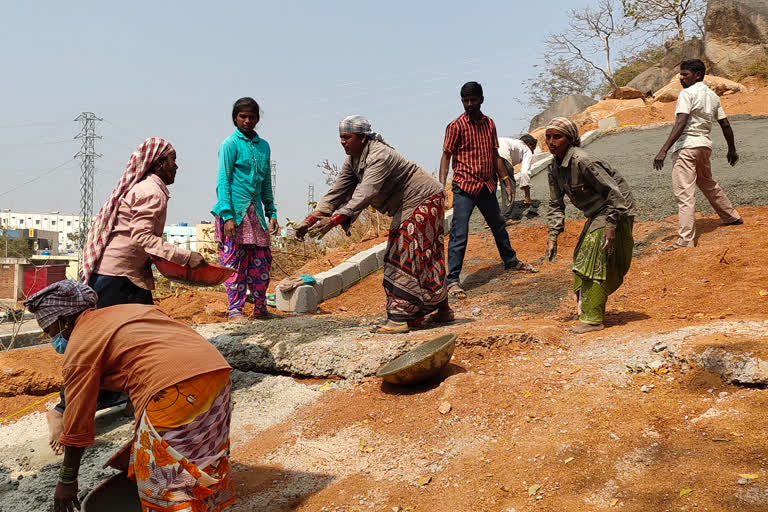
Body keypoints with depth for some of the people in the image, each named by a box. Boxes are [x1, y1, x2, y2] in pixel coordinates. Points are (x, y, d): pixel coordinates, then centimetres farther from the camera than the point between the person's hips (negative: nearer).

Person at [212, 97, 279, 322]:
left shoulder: (263, 146, 15)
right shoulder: (230, 144, -3)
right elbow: (223, 181, -8)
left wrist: (272, 213, 16)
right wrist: (227, 215, -16)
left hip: (255, 211, 6)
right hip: (234, 211, -6)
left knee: (261, 261, 5)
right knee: (234, 261, -3)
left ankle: (260, 309, 17)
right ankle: (235, 310, 5)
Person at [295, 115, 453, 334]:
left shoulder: (380, 156, -29)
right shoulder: (352, 161, 1)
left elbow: (365, 194, -40)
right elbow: (337, 192, -1)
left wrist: (333, 220, -46)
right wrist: (311, 219, -12)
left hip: (423, 202, -10)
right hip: (406, 209, 10)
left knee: (407, 259, -13)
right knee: (425, 259, 13)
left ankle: (400, 318, -12)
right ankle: (443, 311, 22)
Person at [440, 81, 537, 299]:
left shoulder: (489, 123, 9)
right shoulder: (456, 126, -8)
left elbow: (495, 155, 16)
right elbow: (446, 156, -10)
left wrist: (506, 181, 16)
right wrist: (441, 185, -20)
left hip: (487, 186, 6)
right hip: (464, 186, -6)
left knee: (498, 226, 22)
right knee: (459, 234, -10)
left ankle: (511, 261, 42)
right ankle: (452, 280, -6)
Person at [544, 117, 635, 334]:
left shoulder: (582, 161, -25)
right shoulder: (554, 168, 2)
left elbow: (613, 192, -24)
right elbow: (556, 204, 9)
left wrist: (611, 227, -26)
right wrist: (553, 235, 1)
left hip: (615, 212, -9)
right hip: (596, 215, 9)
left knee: (594, 263, -12)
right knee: (581, 261, 12)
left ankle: (592, 319, -7)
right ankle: (585, 310, 25)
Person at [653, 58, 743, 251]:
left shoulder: (687, 93, -9)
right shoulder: (713, 96, 15)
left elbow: (680, 124, -21)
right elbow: (725, 125, 17)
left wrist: (663, 150, -26)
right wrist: (732, 150, 28)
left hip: (687, 146, -9)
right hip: (705, 146, 9)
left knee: (684, 193, -12)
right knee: (708, 185, 28)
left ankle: (686, 239, -19)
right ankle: (732, 217, 44)